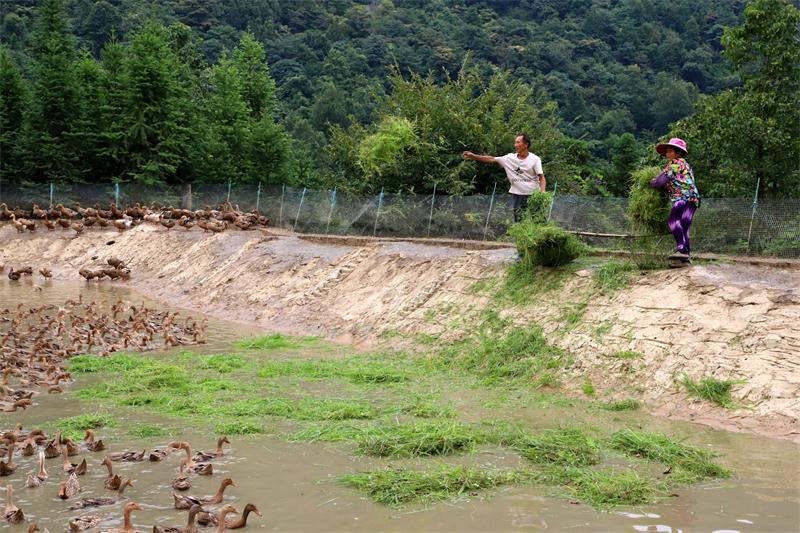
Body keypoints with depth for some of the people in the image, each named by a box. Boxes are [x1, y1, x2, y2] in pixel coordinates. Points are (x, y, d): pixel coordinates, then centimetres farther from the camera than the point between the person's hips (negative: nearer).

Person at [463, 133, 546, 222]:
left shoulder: (535, 159, -5)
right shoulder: (510, 158, 2)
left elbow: (542, 178, -7)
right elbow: (492, 159, 1)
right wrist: (473, 156, -7)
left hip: (533, 195, -3)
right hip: (517, 195, 3)